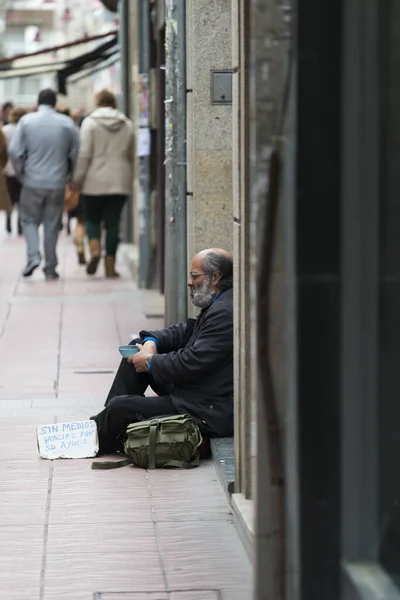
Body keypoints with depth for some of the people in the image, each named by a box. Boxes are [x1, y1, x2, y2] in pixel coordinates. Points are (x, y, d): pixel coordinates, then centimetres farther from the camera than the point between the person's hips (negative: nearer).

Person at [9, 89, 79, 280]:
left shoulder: (27, 121, -4)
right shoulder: (66, 123, -1)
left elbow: (15, 151, -8)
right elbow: (75, 152, -1)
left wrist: (21, 172, 7)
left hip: (32, 181, -1)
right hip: (57, 183, 1)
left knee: (30, 219, 14)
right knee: (52, 225, 9)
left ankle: (33, 256, -8)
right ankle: (50, 268, 11)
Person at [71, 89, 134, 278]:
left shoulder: (90, 122, -4)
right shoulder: (127, 124, 7)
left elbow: (84, 153, -9)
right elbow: (131, 154, 12)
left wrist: (78, 178, -3)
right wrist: (129, 176, 23)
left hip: (95, 181, -2)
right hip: (120, 182, 3)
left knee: (92, 218, 11)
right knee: (113, 222, 5)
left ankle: (95, 249, -14)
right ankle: (110, 265, 3)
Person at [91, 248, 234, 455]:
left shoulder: (225, 313, -24)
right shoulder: (218, 306, 10)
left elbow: (192, 363, -26)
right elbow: (185, 332, 20)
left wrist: (150, 362, -11)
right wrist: (151, 341, 0)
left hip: (210, 414, -11)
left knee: (120, 407, -11)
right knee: (137, 347, 13)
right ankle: (103, 425, 14)